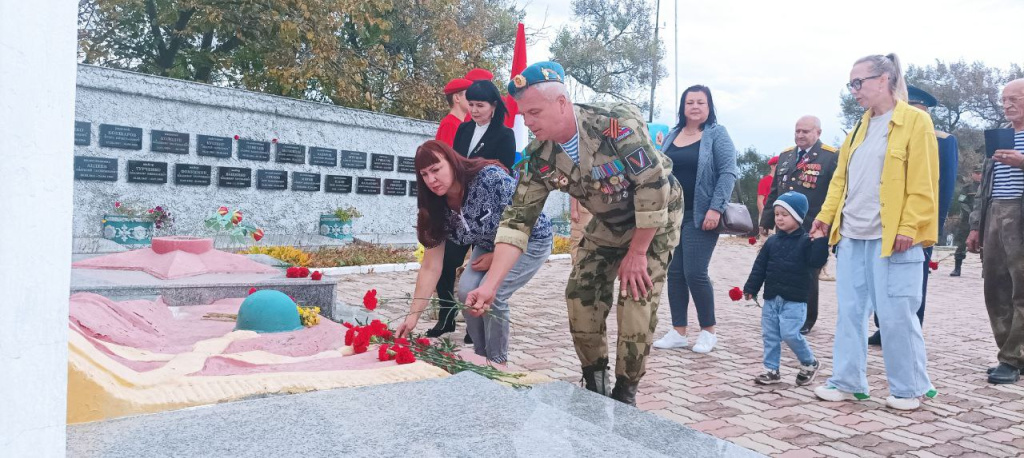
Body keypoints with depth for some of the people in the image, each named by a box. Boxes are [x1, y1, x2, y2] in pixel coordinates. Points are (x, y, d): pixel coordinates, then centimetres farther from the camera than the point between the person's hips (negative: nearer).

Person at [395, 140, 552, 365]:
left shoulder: (490, 177, -31)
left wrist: (495, 257, -18)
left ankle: (498, 362, -3)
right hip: (490, 245, 6)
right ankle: (481, 356, 7)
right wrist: (413, 315, -20)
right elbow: (430, 268, -13)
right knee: (466, 291, -15)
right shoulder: (437, 208, -14)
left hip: (531, 240, -5)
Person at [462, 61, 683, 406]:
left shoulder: (617, 124, -34)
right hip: (607, 224, 5)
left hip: (655, 220, -5)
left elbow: (655, 186, -29)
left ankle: (625, 395, 3)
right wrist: (490, 284, -29)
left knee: (636, 301, -14)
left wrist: (637, 252, -22)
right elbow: (517, 220, -19)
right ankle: (595, 386, 16)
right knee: (581, 296, -3)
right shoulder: (540, 158, -18)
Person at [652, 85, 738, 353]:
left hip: (700, 217, -5)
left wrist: (716, 208, -18)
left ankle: (708, 331, 10)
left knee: (695, 273, -7)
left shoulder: (717, 134, -2)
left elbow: (728, 172, -9)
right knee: (674, 273, 5)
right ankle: (678, 332, 14)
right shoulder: (672, 135, 12)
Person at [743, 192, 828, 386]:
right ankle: (772, 370, 18)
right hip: (771, 298, 6)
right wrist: (751, 288, 7)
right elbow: (760, 267, 10)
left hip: (794, 300, -5)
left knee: (790, 334, -11)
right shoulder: (772, 241, 8)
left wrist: (820, 241, -24)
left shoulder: (805, 241, -5)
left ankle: (810, 363, 14)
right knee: (770, 335, 7)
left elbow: (816, 262, -16)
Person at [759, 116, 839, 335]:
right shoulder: (785, 156, 14)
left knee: (807, 277, 4)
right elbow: (774, 191, 19)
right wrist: (767, 221, 17)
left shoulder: (831, 157, -6)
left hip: (812, 231, -5)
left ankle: (806, 321, 18)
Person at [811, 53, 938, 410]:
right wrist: (827, 215, 8)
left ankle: (909, 388, 14)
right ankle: (848, 382, 18)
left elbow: (923, 182, -11)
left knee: (896, 315, -1)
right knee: (850, 311, 9)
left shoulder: (915, 121, -4)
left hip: (891, 237, -7)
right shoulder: (859, 128, 16)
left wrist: (909, 227, -17)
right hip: (851, 235, 7)